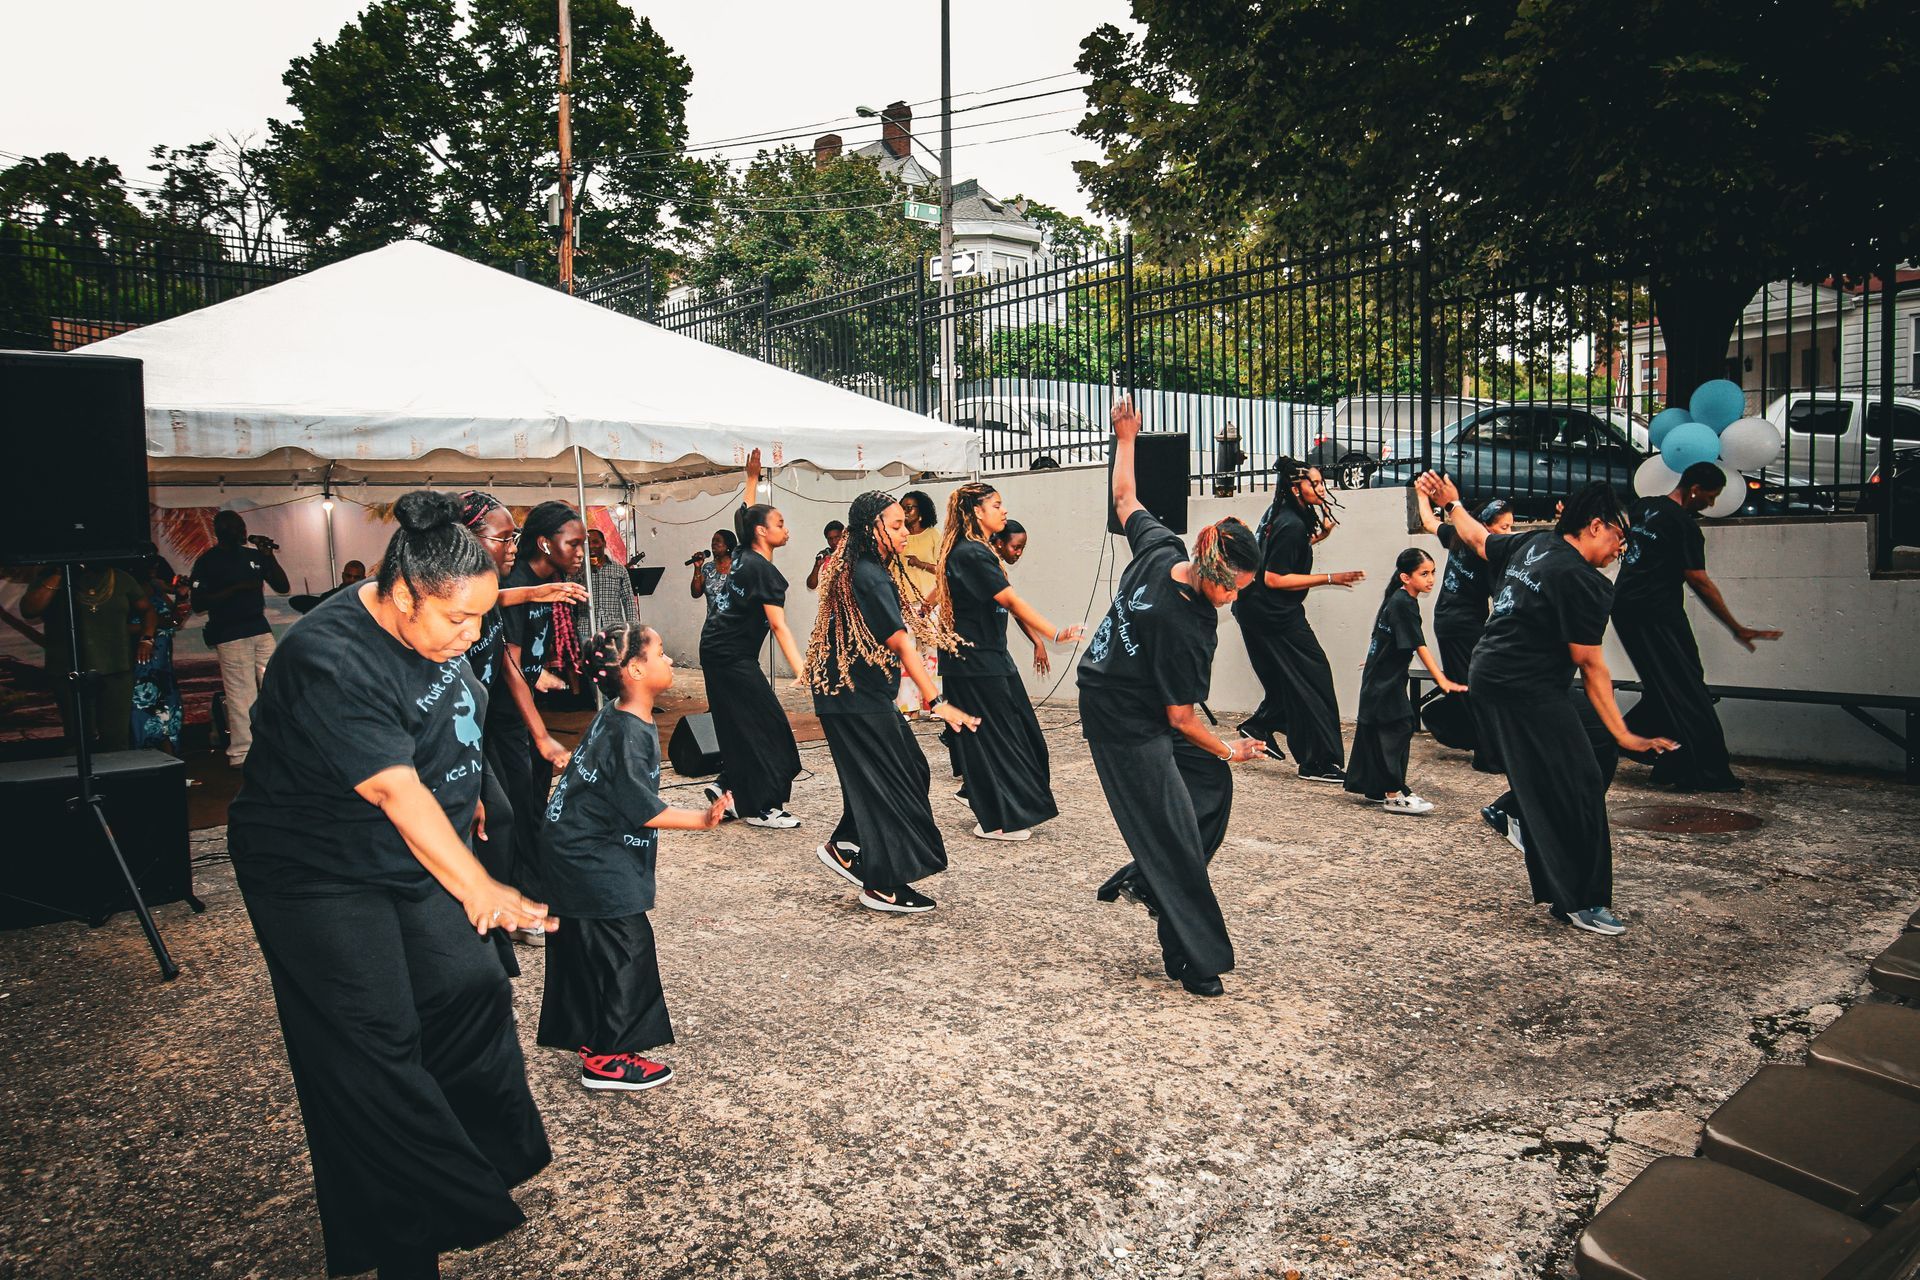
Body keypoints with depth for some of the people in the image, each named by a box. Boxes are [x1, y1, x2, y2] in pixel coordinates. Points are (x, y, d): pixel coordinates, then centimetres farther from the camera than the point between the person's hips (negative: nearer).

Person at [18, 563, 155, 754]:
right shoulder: (52, 575, 3)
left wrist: (146, 639, 0)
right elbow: (28, 611, -11)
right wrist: (58, 575, -13)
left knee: (117, 740, -2)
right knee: (80, 741, 1)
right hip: (70, 672, -1)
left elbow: (148, 610, 18)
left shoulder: (121, 579, 8)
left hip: (116, 670, 1)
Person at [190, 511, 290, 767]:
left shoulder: (254, 555, 12)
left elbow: (282, 587, 13)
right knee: (242, 695, -6)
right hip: (230, 636, -5)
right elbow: (199, 603, -7)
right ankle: (241, 754, 1)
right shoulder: (207, 562, -2)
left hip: (260, 629, 5)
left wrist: (269, 556, 1)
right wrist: (236, 589, -16)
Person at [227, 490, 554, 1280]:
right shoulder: (333, 663, -30)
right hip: (323, 876, -8)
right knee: (375, 1043, -3)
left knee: (471, 991, 7)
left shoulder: (430, 626, -4)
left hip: (416, 857, 8)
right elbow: (398, 794, -35)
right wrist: (477, 888, -38)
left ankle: (490, 1168, 25)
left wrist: (464, 793, 23)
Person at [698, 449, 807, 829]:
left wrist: (752, 477, 32)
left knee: (737, 726, 14)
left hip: (716, 650, 9)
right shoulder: (764, 571, -16)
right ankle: (762, 808, -3)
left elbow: (749, 514, 26)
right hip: (733, 656, -9)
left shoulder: (743, 555, 7)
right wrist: (799, 666, -32)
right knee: (767, 726, -5)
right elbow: (778, 625, -25)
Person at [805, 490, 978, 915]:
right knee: (888, 782, -2)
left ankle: (843, 847, 24)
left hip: (861, 692, 10)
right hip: (857, 700, -10)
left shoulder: (855, 570, 11)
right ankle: (882, 886, 9)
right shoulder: (872, 578, -21)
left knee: (908, 769, 14)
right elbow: (901, 645, -27)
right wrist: (937, 702, -30)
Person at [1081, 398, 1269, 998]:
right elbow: (1180, 719, -20)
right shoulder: (1186, 627, -31)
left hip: (1111, 690, 10)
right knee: (1174, 830, -4)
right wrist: (1229, 750, -3)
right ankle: (1195, 962, 6)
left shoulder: (1161, 548, -14)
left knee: (1212, 781, 14)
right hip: (1126, 722, -9)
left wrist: (1125, 438, 18)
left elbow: (1124, 501, 5)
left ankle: (1142, 878, 21)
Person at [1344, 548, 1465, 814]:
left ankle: (1371, 788, 23)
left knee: (1374, 730, 14)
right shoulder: (1403, 603, -19)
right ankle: (1394, 795, -6)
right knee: (1398, 729, -8)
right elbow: (1419, 647, -23)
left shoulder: (1398, 600, 11)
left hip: (1380, 678, 10)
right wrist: (1443, 681, -25)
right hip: (1385, 681, -10)